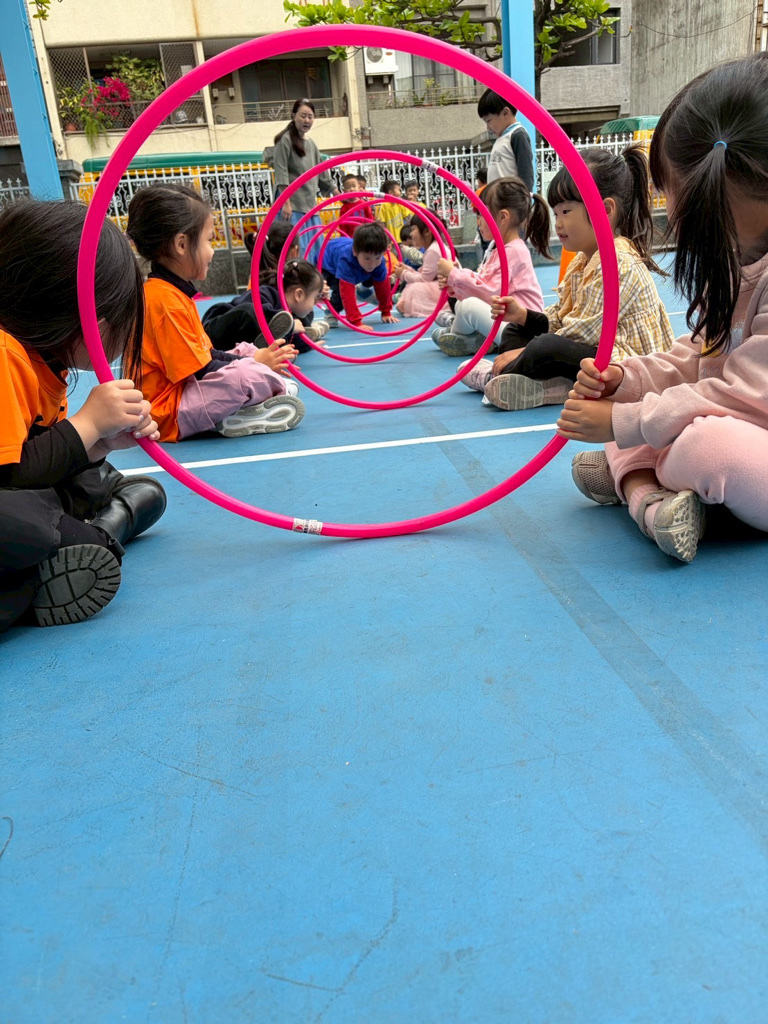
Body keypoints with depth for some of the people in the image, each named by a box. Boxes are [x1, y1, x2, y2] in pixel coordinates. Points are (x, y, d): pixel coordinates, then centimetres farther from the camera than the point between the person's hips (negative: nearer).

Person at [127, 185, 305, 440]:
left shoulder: (173, 292, 12)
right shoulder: (164, 300, -20)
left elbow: (205, 354, 14)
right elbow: (199, 371, -20)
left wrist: (252, 357, 5)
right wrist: (253, 364, -10)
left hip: (185, 390, 11)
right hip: (169, 417, -11)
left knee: (245, 352, 23)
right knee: (245, 375, -33)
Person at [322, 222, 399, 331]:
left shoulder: (379, 261, -30)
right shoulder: (346, 260, -48)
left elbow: (383, 286, -16)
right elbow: (347, 293, -51)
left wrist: (386, 312, -9)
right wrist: (356, 322, -54)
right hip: (326, 264, -6)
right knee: (342, 290, -31)